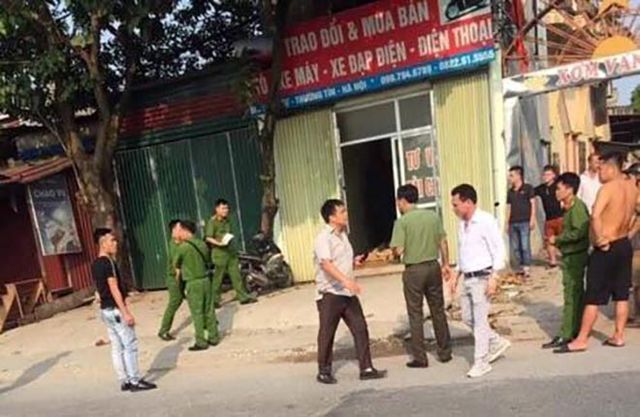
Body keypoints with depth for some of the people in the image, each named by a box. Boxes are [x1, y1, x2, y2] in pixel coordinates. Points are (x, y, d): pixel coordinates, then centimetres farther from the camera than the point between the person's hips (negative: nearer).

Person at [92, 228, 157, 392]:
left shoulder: (96, 264, 11)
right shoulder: (107, 262, -17)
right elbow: (114, 289, -21)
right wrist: (125, 312, -22)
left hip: (105, 309, 9)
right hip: (115, 309, -9)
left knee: (117, 347, 11)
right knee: (130, 345, -3)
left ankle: (124, 381, 17)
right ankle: (135, 381, 2)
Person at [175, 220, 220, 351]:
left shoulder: (183, 247, -13)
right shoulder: (202, 244, 5)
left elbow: (176, 264, 0)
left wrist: (179, 270, 22)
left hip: (193, 283, -6)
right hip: (205, 279, 6)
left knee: (197, 313, 1)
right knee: (209, 310, 13)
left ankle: (201, 342, 6)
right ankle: (214, 337, 21)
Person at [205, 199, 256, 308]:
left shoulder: (227, 220, 13)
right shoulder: (212, 222, -10)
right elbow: (208, 238, -16)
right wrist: (218, 243, -28)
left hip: (231, 251, 7)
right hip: (220, 253, -7)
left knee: (236, 274, 5)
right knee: (218, 277, 1)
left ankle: (243, 296, 8)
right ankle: (214, 300, 13)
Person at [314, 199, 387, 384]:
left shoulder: (343, 234, 14)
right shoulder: (323, 238, -14)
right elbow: (326, 264, -28)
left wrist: (355, 261, 5)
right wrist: (346, 280, -39)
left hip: (348, 293, 8)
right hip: (330, 294, -7)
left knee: (360, 329, 5)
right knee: (327, 334, 5)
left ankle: (366, 369, 13)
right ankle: (324, 371, 20)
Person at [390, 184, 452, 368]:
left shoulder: (402, 221, -12)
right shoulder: (433, 216, 3)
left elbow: (398, 250, -18)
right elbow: (443, 242, 6)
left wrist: (395, 250, 5)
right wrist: (446, 264, 16)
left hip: (413, 270, -4)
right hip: (433, 266, 4)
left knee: (415, 315, 7)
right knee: (438, 311, 15)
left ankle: (420, 358, 12)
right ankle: (445, 353, 24)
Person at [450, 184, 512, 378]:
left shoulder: (486, 221, -13)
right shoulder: (462, 225, 11)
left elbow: (499, 249, -15)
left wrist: (493, 277, -19)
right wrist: (457, 275, 18)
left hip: (482, 277, -8)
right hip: (468, 278, 8)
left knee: (480, 320, -3)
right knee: (467, 317, 12)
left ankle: (481, 362, 8)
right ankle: (497, 343, 30)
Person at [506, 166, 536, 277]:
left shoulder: (528, 188, 0)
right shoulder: (510, 191, 13)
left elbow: (533, 203, -2)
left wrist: (532, 219, -8)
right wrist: (507, 223, 11)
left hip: (524, 222, -5)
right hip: (513, 223, 5)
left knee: (525, 246, -7)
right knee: (515, 247, 7)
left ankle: (527, 268, 0)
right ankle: (520, 266, 17)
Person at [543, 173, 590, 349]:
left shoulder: (577, 206, -17)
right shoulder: (570, 207, 12)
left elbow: (579, 232, -27)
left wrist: (557, 239, -17)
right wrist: (558, 239, 5)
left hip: (575, 257, -10)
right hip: (571, 256, 10)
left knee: (571, 296, -5)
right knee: (576, 295, 16)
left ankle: (566, 335, 0)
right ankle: (577, 330, 26)